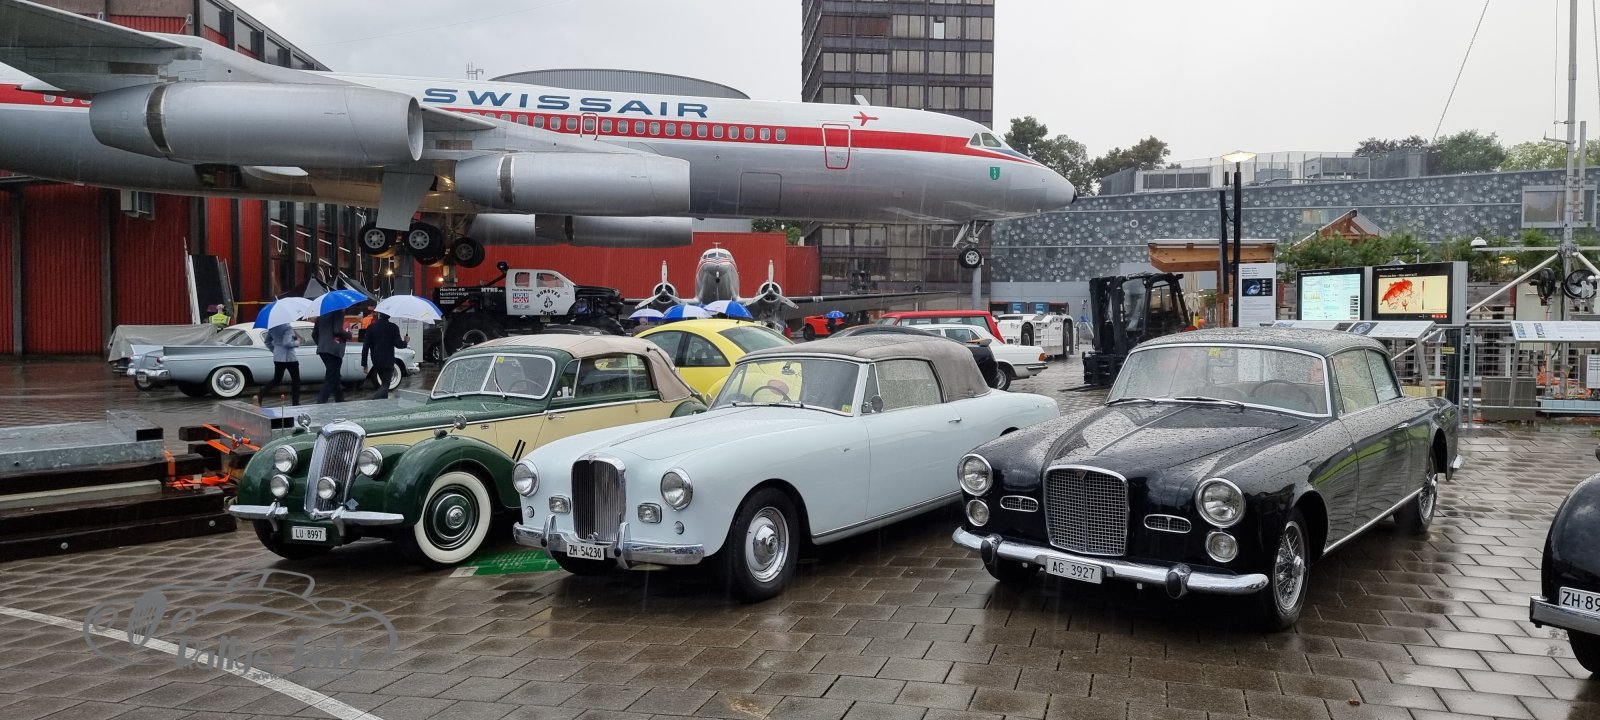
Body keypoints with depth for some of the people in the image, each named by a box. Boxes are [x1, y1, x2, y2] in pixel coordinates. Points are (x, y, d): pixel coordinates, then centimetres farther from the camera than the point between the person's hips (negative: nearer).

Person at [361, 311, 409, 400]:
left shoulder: (371, 327, 0)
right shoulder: (393, 327, -7)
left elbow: (365, 346, -2)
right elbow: (398, 344, -12)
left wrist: (364, 364, 2)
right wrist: (405, 342, 11)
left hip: (376, 362, 4)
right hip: (388, 362, -4)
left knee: (384, 383, 21)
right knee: (385, 385, -2)